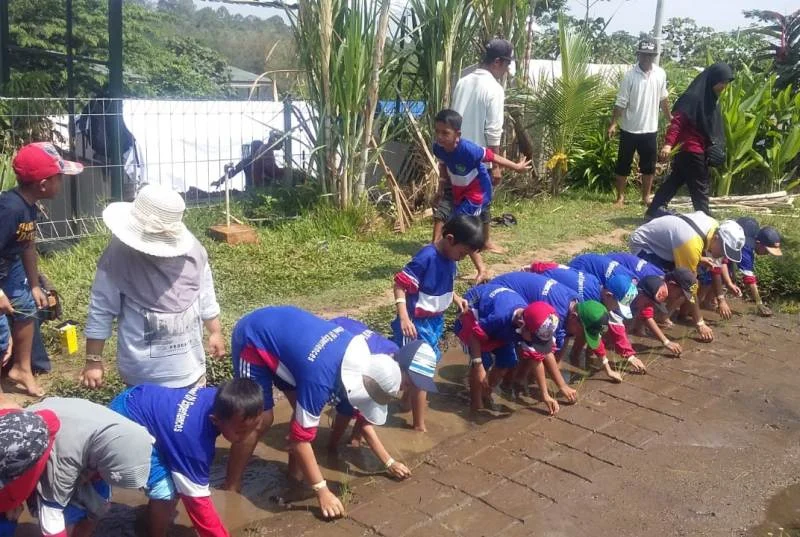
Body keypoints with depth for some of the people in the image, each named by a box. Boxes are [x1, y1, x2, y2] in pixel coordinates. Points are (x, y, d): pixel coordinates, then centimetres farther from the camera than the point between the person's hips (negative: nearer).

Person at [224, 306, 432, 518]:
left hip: (278, 327, 8)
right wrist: (323, 491, -20)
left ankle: (295, 473, 22)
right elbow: (300, 436, -26)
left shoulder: (360, 352, -14)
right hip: (254, 339, -8)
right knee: (261, 420, -9)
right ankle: (231, 488, 7)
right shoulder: (320, 380, -36)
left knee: (305, 411, 5)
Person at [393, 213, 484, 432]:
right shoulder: (426, 258, -26)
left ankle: (410, 399, 46)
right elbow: (400, 285, -24)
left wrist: (456, 298, 2)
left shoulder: (450, 258, -1)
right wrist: (404, 318, -30)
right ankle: (419, 426, 13)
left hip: (435, 321, 8)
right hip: (418, 323, -8)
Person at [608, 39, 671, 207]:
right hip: (630, 129, -3)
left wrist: (669, 117, 22)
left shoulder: (660, 74, -1)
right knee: (623, 164, 4)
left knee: (649, 166, 9)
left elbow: (663, 98, 14)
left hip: (650, 129, 3)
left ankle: (646, 197, 21)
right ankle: (620, 197, 14)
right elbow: (621, 103, -12)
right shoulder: (630, 75, -12)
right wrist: (613, 124, -17)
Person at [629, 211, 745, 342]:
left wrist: (722, 299, 8)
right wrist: (700, 324, -21)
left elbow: (715, 266, 7)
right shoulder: (692, 243, -36)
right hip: (642, 244, -9)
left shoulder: (716, 229, -11)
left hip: (661, 241, 9)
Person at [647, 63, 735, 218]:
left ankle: (654, 211, 21)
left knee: (676, 180, 14)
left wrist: (717, 148, 19)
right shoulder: (693, 97, -16)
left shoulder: (710, 98, 11)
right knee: (700, 186, -1)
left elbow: (713, 127, 19)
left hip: (699, 150, 9)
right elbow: (677, 121, -23)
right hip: (690, 149, -9)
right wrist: (668, 143, -32)